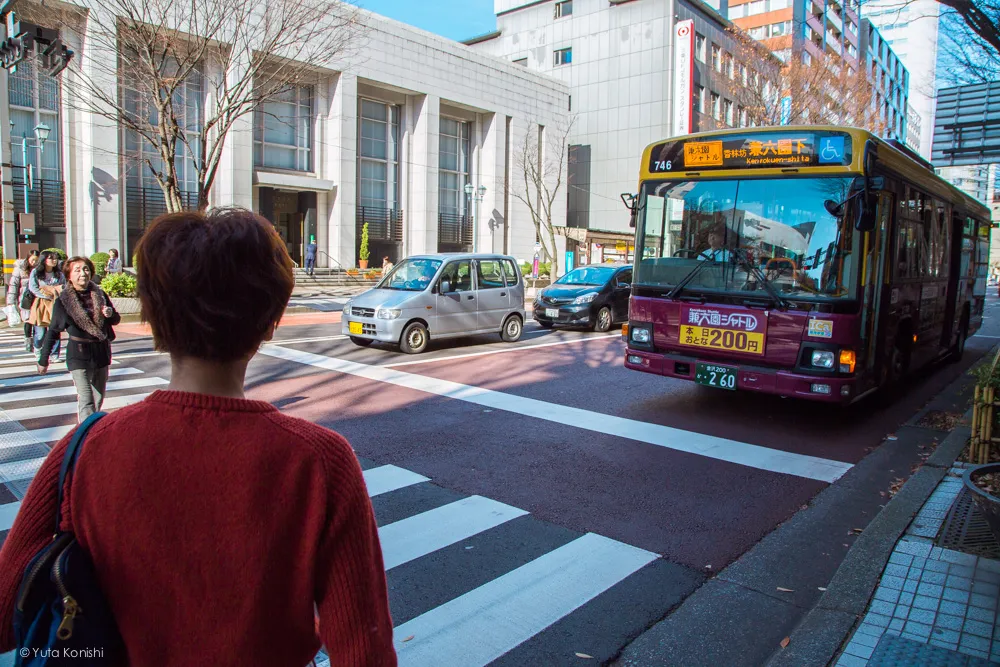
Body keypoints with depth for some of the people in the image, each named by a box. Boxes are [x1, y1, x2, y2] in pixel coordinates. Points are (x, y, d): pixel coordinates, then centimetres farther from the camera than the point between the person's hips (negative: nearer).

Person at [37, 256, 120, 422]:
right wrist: (43, 359, 2)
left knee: (98, 399, 14)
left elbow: (116, 320, 13)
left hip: (101, 352, 4)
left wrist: (110, 314, -11)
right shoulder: (63, 300, -5)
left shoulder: (100, 295, 3)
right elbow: (53, 331, 0)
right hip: (79, 354, -4)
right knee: (86, 401, -12)